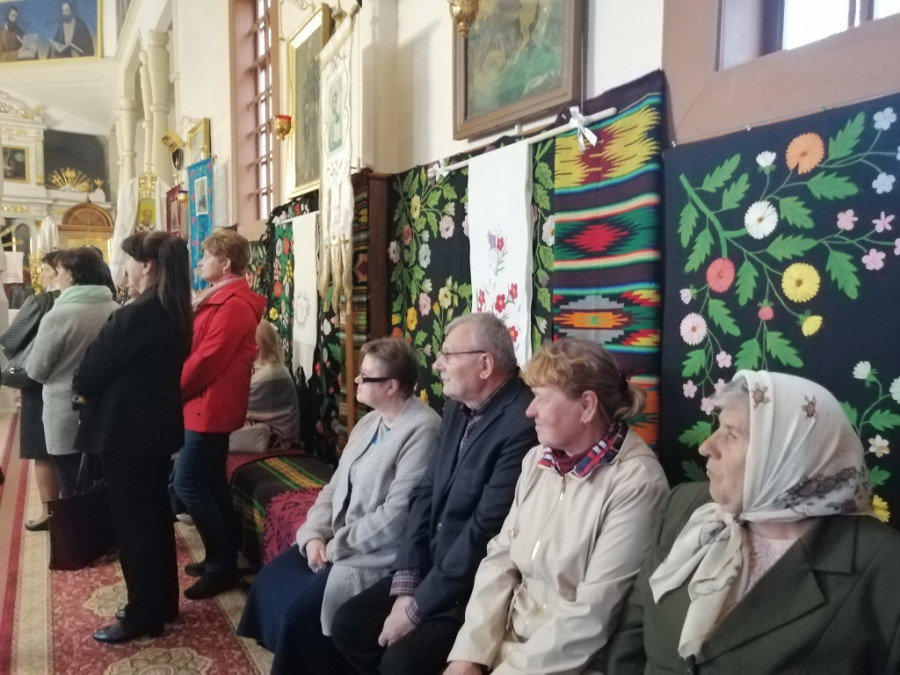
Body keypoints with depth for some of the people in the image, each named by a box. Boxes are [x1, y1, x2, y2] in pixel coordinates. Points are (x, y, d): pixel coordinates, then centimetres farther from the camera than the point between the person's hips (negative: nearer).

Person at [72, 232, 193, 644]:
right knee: (154, 516, 18)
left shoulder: (137, 315, -22)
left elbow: (95, 367, -13)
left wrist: (80, 388, 8)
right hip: (156, 425, 9)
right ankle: (162, 603, 31)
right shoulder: (175, 312, 6)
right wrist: (92, 385, 13)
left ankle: (143, 616, 17)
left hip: (127, 430, -9)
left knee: (132, 523, 4)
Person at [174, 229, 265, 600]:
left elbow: (207, 359, -23)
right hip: (210, 404, 11)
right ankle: (223, 557, 24)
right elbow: (197, 345, 18)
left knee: (188, 484, -6)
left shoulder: (233, 305, -19)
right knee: (212, 482, 14)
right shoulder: (222, 299, 16)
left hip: (210, 405, -11)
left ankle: (222, 565, 2)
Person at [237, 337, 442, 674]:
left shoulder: (422, 429, -20)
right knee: (269, 582, 3)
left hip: (376, 556, -9)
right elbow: (336, 487, 11)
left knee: (300, 611, -16)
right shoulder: (369, 422, 10)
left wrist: (336, 547, -16)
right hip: (335, 543, 9)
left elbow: (396, 515, -24)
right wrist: (315, 535, -5)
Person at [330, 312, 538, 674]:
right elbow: (426, 494, 5)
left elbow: (486, 530, -25)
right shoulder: (457, 408, 5)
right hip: (432, 567, 8)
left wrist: (417, 608, -17)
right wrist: (406, 583, -5)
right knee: (348, 622, 5)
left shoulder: (522, 424, -24)